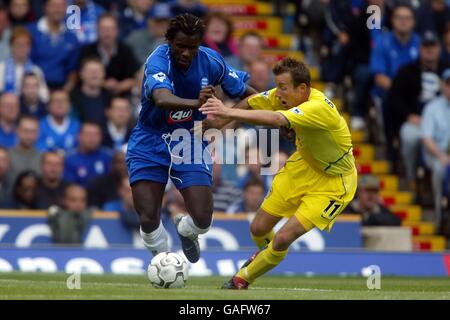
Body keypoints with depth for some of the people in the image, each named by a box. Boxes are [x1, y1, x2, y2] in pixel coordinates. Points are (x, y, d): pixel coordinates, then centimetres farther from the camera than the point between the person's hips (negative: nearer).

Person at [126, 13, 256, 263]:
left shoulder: (210, 61, -10)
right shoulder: (158, 62, -24)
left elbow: (246, 93, 6)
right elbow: (162, 99, -46)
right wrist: (196, 103, -64)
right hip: (150, 146, -2)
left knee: (202, 221, -9)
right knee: (148, 220, -10)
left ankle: (185, 231, 30)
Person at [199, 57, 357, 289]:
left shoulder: (318, 107, -37)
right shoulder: (284, 96, -15)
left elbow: (276, 120, -52)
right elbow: (249, 103, 3)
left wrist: (228, 112, -55)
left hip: (332, 182, -7)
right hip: (304, 165, 7)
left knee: (282, 239, -15)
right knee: (258, 229, 6)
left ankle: (242, 280, 11)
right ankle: (265, 254, 43)